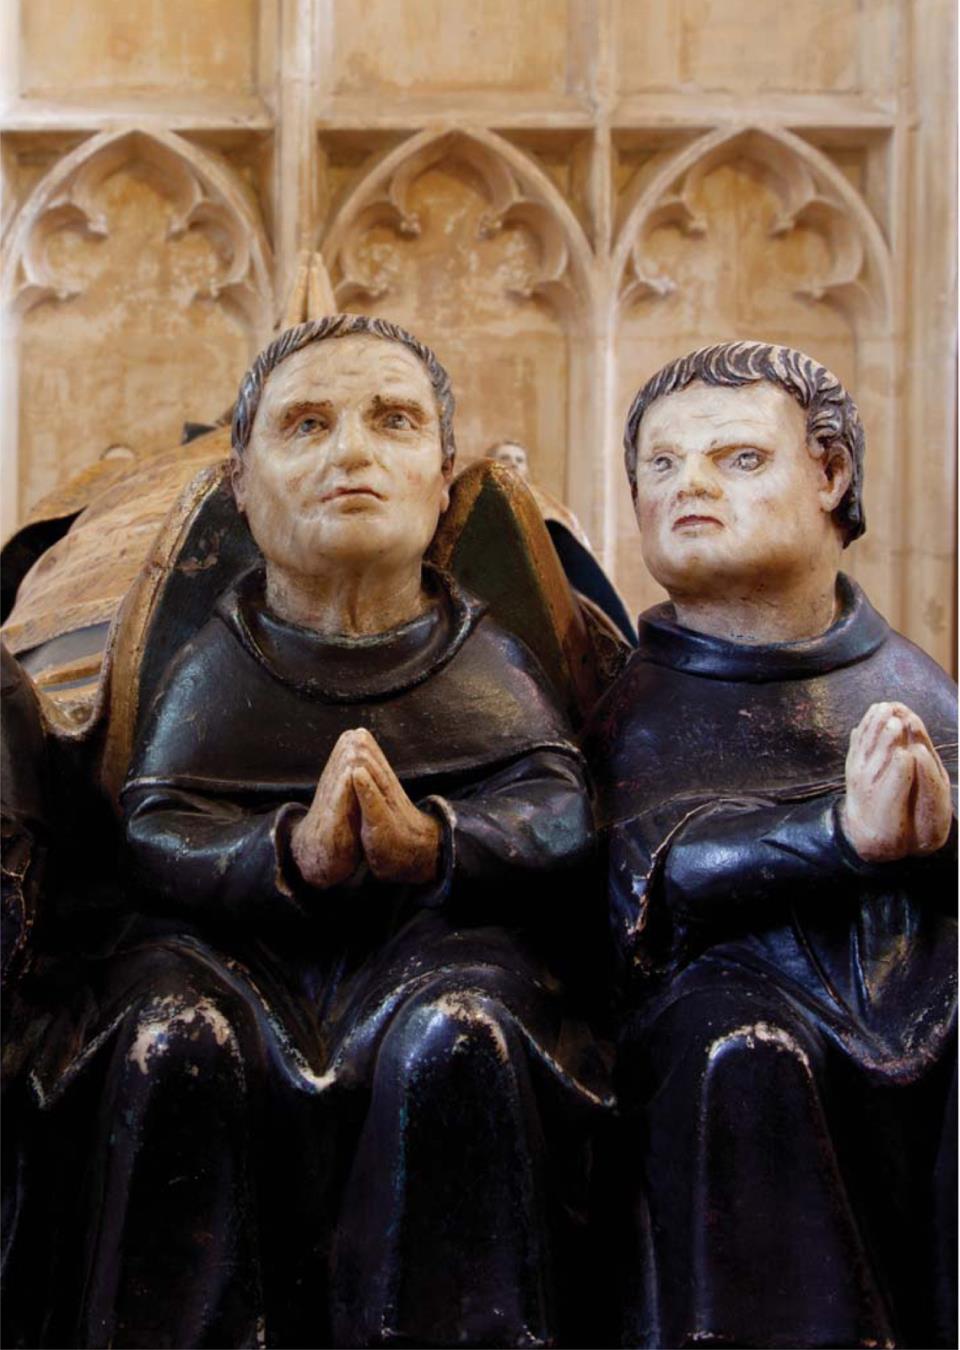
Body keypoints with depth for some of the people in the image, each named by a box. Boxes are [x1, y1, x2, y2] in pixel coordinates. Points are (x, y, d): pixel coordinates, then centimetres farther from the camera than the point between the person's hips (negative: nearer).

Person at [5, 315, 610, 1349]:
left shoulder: (488, 659, 9)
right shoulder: (207, 659, 7)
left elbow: (558, 808, -6)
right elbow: (155, 833, -7)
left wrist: (431, 842, -30)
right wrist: (292, 852, -29)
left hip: (438, 935, 0)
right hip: (231, 945, 0)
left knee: (456, 1036, -34)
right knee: (174, 1038, -32)